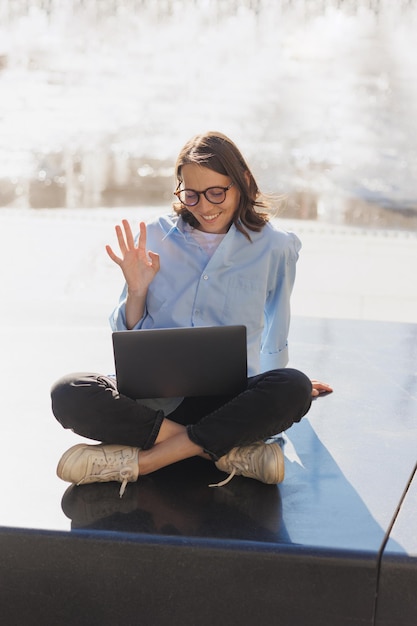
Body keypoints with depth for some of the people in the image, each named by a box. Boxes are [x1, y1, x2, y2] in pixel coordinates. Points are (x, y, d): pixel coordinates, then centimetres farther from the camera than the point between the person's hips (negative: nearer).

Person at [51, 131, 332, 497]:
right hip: (155, 393, 1)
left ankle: (140, 460, -27)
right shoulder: (156, 239, 5)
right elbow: (129, 342, 9)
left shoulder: (273, 247, 4)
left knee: (295, 389, -33)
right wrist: (136, 290, -7)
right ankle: (229, 451, -27)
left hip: (231, 399, -1)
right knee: (69, 395, -28)